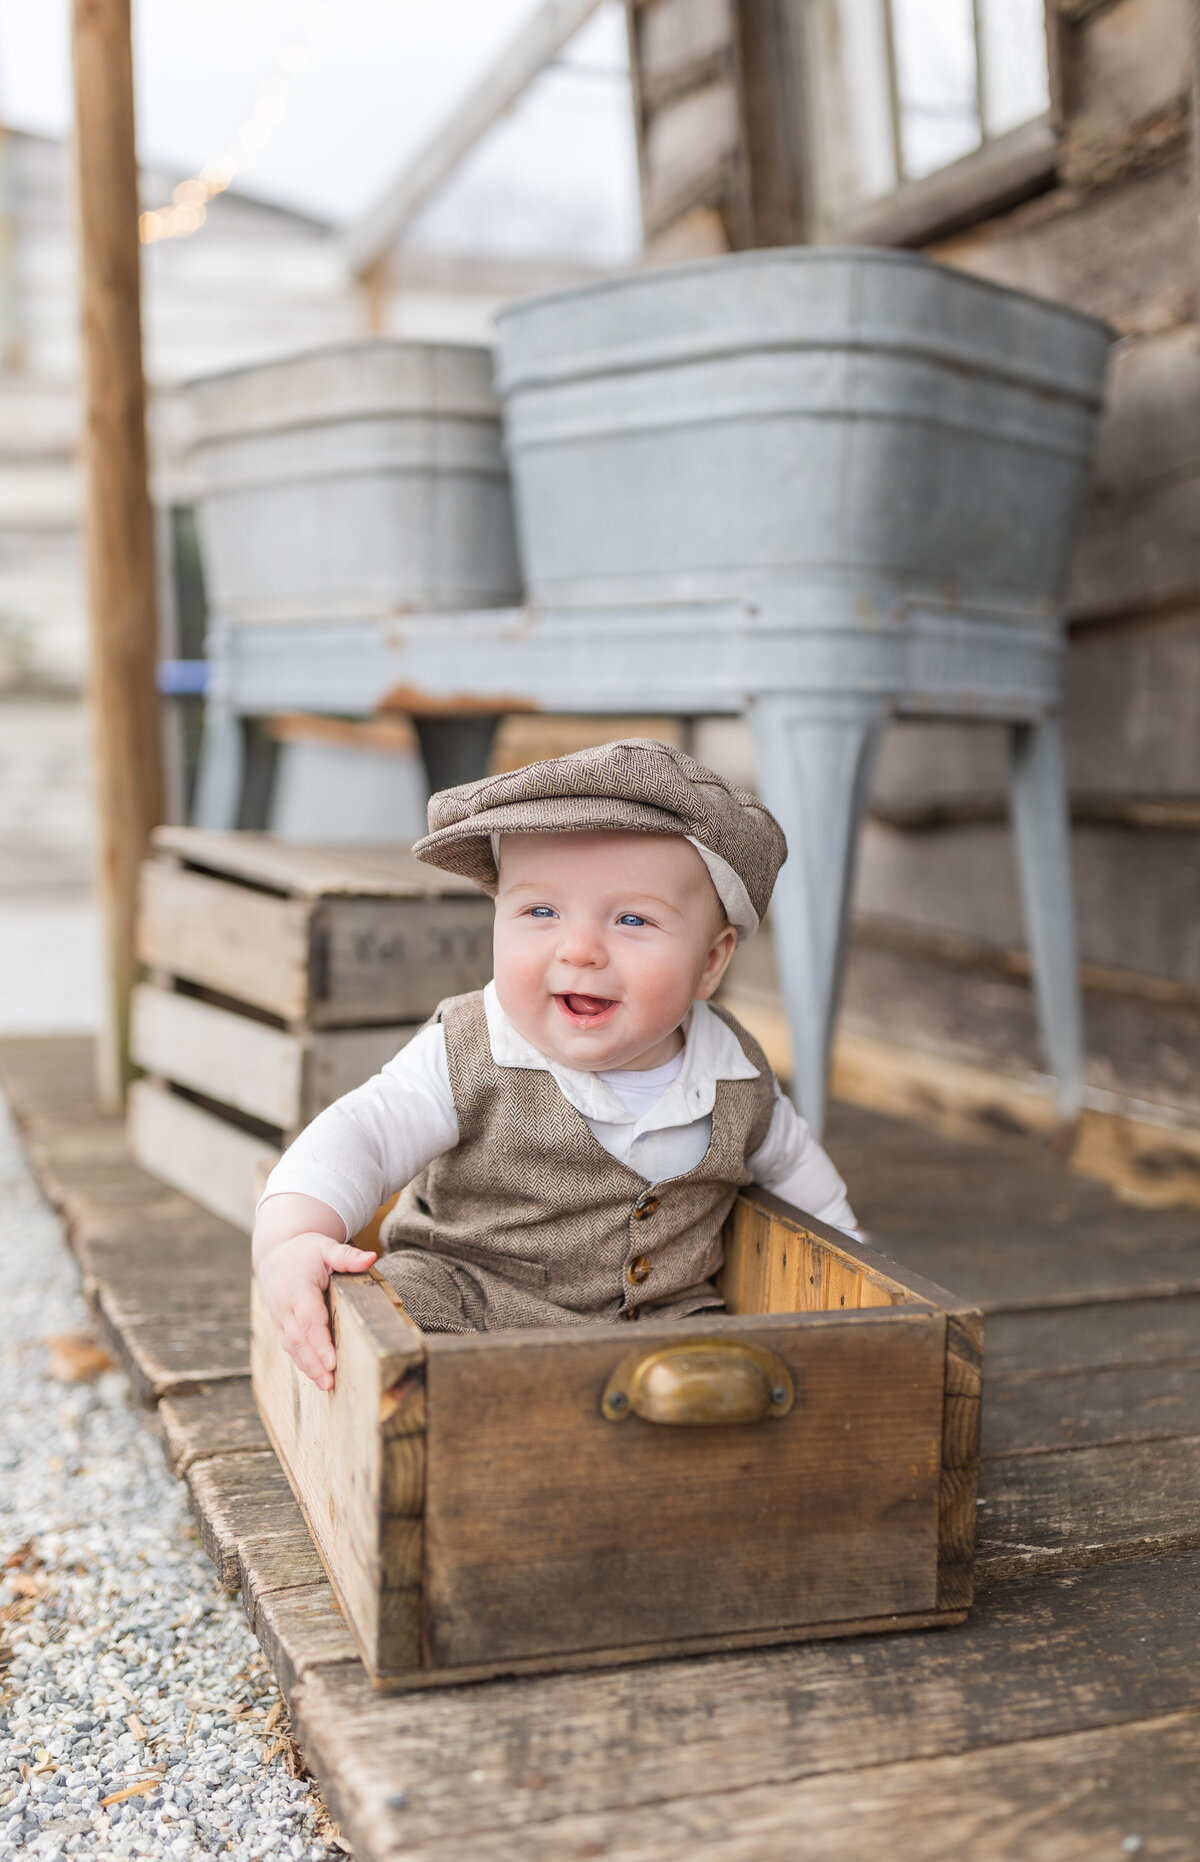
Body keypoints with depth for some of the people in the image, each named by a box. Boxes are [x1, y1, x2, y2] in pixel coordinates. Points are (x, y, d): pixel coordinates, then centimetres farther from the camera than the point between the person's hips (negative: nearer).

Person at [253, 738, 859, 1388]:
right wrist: (289, 1240, -42)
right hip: (466, 1307, -2)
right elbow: (357, 1137, -24)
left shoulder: (734, 1075, -6)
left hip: (662, 1313, 3)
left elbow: (785, 1154, 15)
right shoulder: (468, 1059, -18)